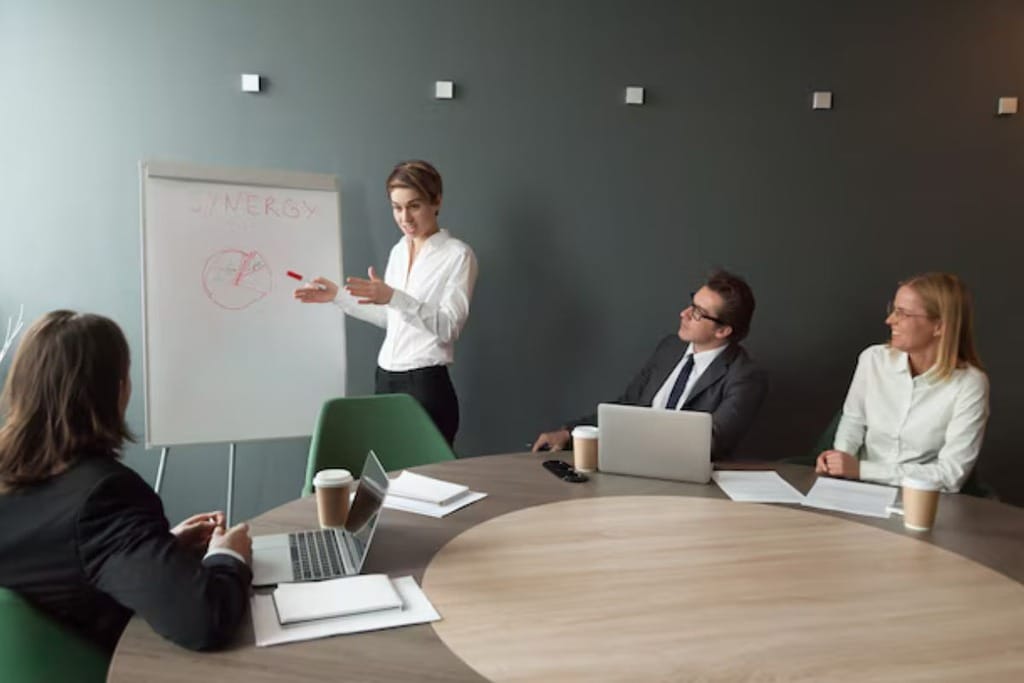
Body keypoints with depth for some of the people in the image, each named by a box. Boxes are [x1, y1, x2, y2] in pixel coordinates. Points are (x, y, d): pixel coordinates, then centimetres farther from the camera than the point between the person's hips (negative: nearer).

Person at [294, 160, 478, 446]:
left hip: (426, 385, -6)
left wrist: (394, 297, -27)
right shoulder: (398, 251, 14)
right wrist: (337, 296, 16)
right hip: (386, 380, 6)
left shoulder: (458, 254, -7)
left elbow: (448, 328, -16)